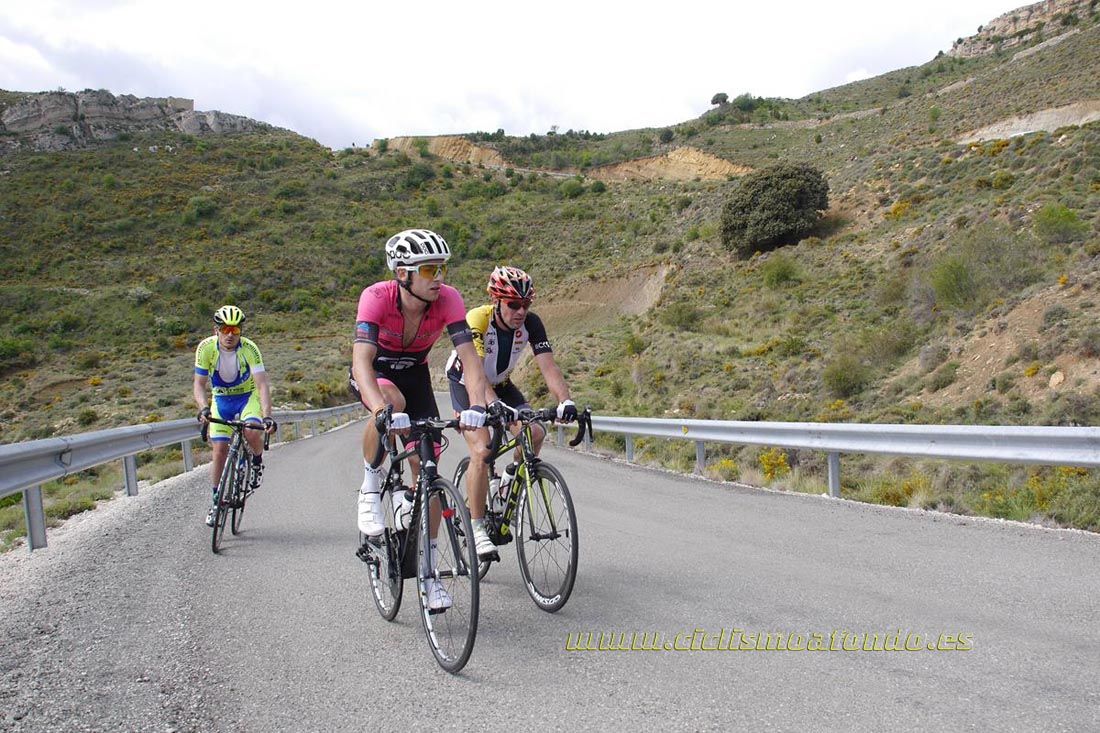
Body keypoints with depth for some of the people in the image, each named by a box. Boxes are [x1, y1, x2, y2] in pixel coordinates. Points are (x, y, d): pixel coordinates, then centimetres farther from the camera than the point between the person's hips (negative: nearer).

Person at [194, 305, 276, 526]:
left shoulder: (249, 348, -25)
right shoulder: (206, 347, -19)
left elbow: (262, 384, -31)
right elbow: (199, 384, -17)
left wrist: (267, 415, -43)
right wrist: (203, 407, -37)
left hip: (248, 396, -2)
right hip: (221, 399, 2)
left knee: (252, 432, -31)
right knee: (220, 451, -6)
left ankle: (257, 462, 2)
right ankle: (216, 500, 11)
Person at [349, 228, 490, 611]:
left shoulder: (448, 299, -26)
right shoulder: (376, 297, -32)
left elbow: (470, 357, -33)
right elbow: (361, 361, -43)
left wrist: (477, 404, -51)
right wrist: (382, 409, -60)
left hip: (415, 373, 3)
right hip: (374, 371, -2)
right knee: (391, 403, -39)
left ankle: (428, 570, 4)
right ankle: (370, 487, -14)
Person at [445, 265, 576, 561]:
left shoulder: (531, 323, -20)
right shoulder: (476, 321, -33)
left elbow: (548, 366, -28)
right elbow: (474, 373, -44)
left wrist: (565, 401, -45)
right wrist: (494, 406, -61)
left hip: (501, 384, 4)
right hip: (466, 385, -4)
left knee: (535, 433, -19)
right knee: (482, 451, -23)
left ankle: (511, 480, 11)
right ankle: (476, 528, -8)